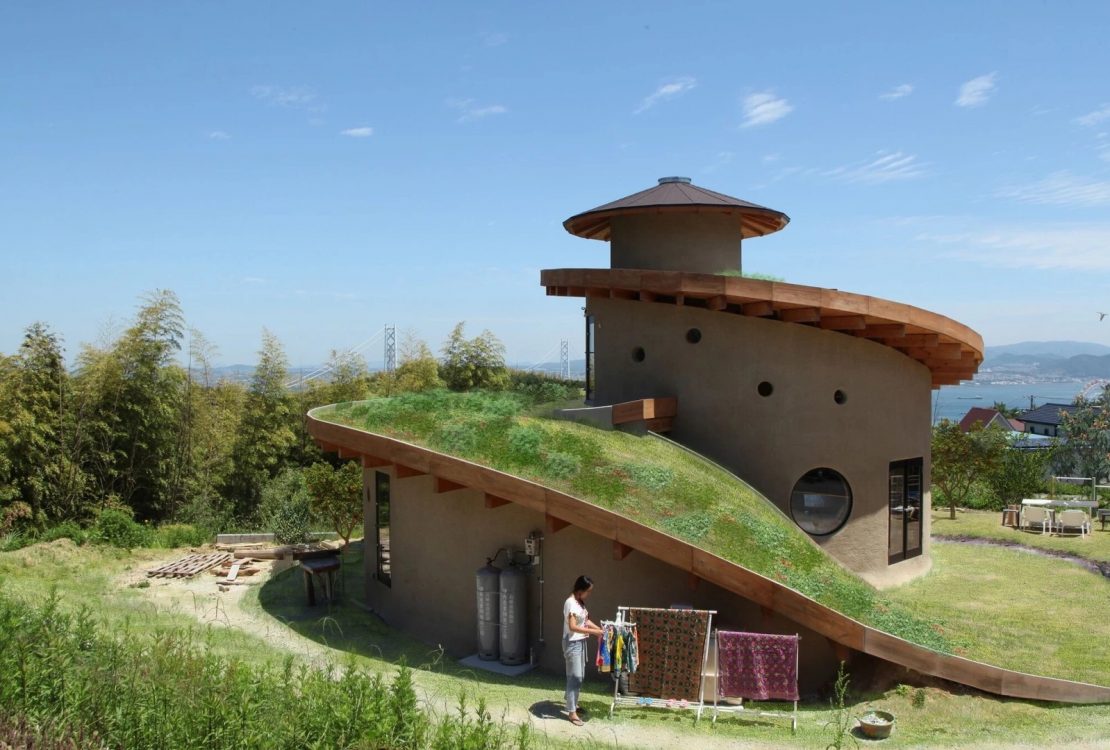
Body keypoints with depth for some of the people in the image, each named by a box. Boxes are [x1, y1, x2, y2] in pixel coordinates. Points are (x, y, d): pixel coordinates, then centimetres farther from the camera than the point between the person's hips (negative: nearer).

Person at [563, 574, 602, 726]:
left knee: (580, 676, 16)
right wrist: (593, 632, -26)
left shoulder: (580, 602, 9)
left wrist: (600, 629, 5)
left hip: (581, 642, 10)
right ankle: (571, 712, -1)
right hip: (572, 643, -10)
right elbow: (573, 627, -27)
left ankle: (573, 704, 30)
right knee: (574, 677, -7)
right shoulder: (570, 602, -21)